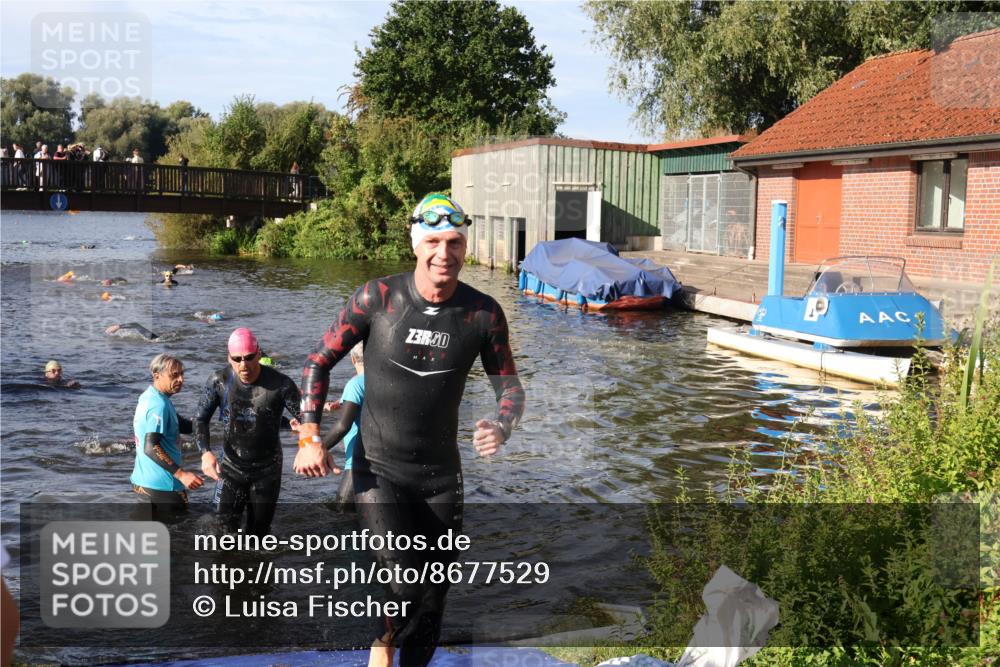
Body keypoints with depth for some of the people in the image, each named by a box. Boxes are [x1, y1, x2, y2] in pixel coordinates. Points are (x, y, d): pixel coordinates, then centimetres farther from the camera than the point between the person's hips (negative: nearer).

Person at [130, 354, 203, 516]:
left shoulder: (148, 396, 11)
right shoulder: (159, 405, -20)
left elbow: (182, 426, 15)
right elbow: (151, 448, -28)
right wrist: (181, 474, -33)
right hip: (163, 486, -10)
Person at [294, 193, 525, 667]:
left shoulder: (483, 313, -7)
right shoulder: (377, 297, -12)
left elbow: (509, 384, 3)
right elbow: (319, 362, -2)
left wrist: (502, 426, -20)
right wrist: (309, 438, -10)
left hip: (442, 475, 3)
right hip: (379, 471, -2)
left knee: (432, 602, 9)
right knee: (404, 587, -18)